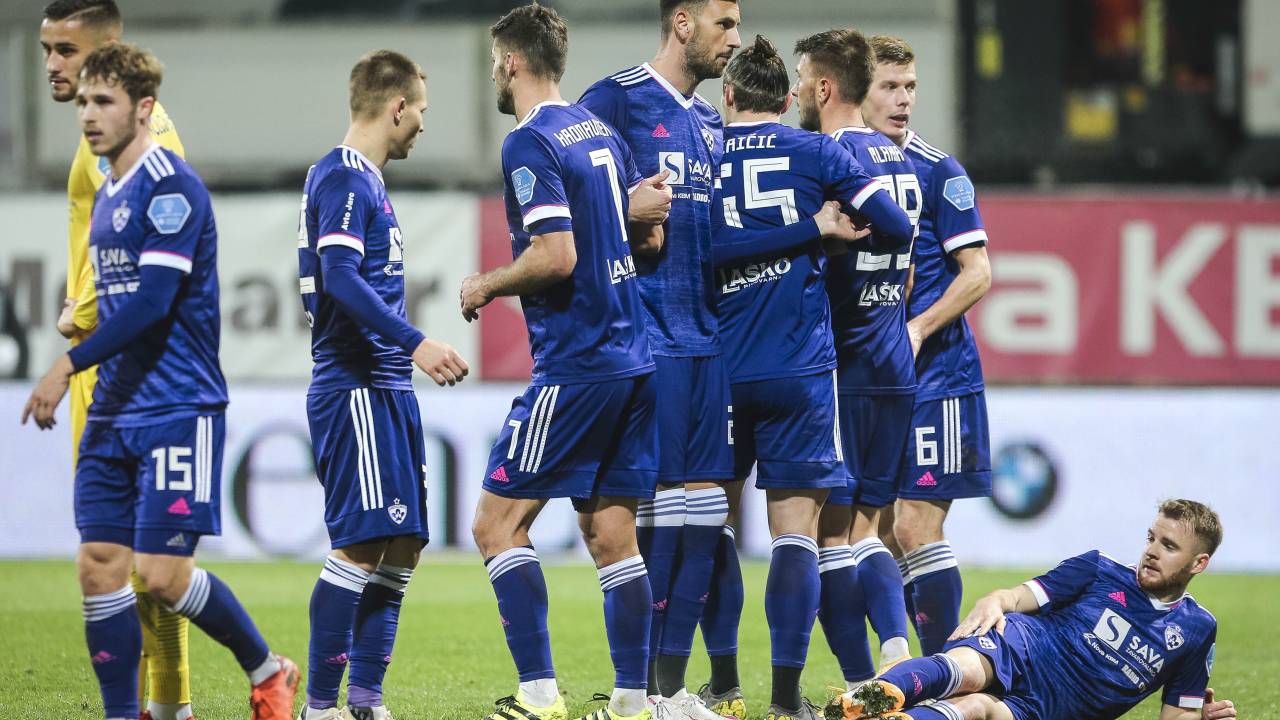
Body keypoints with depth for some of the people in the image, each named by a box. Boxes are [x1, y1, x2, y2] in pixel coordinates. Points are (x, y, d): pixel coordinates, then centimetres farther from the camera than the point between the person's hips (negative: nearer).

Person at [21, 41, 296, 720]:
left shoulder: (171, 187, -12)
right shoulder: (105, 196, 15)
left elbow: (153, 303, -20)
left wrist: (69, 364, -21)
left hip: (177, 410, -8)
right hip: (112, 411, 8)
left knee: (161, 573, -10)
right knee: (99, 564, -1)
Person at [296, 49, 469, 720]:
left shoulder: (362, 179, 19)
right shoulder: (343, 179, -11)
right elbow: (340, 278, -23)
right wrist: (415, 343, -30)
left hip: (385, 392, 10)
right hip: (356, 391, -10)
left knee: (401, 545, 9)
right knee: (361, 544, -11)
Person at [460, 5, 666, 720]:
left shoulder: (530, 144, -12)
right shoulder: (600, 130, 14)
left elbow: (556, 255, -20)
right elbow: (651, 234, 18)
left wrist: (489, 285, -5)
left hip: (574, 366, -9)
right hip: (633, 359, 9)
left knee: (498, 523, -4)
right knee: (613, 536, 10)